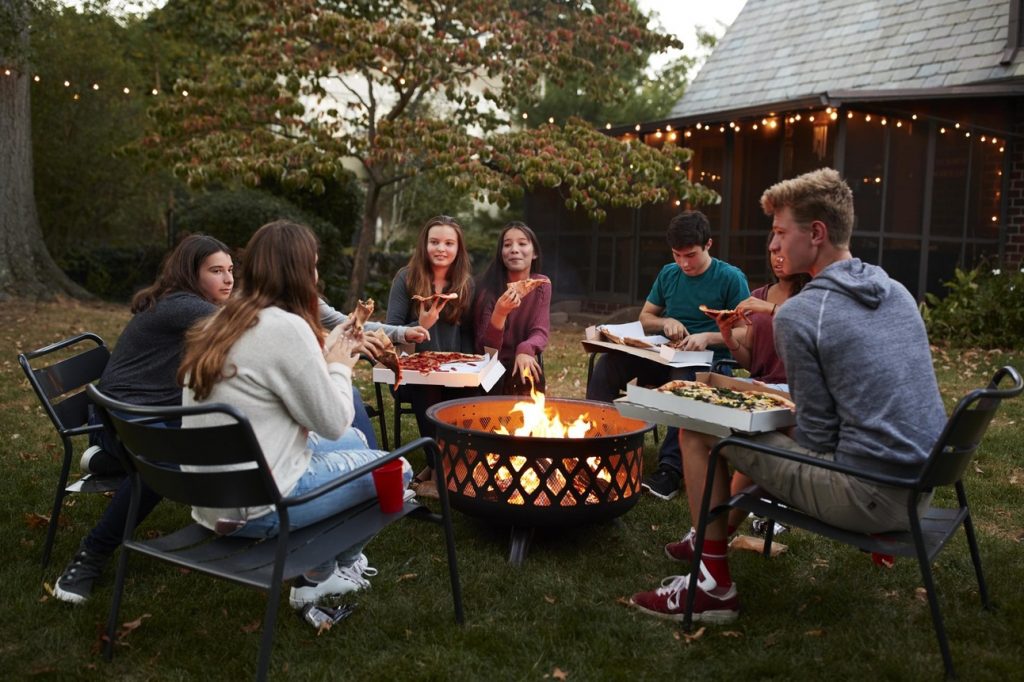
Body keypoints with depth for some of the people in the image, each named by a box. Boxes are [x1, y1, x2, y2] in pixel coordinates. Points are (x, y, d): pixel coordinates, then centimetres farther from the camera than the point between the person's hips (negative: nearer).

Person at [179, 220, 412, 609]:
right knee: (395, 469, 6)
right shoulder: (286, 327, -21)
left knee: (354, 443, 25)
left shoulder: (220, 323, 6)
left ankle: (319, 576, 30)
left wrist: (329, 355, 13)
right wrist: (339, 367, 3)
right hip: (255, 509, -9)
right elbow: (333, 422, -14)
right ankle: (340, 562, 31)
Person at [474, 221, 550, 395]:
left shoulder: (542, 285, -2)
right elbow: (485, 349, -15)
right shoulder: (488, 287, -12)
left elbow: (540, 332, -9)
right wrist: (499, 313, -33)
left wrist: (525, 350, -31)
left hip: (524, 369, 3)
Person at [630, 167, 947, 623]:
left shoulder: (798, 315, -16)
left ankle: (715, 585, 7)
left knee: (698, 429, 0)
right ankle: (724, 528, 43)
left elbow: (816, 439, -13)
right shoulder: (897, 292, 8)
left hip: (869, 497, -9)